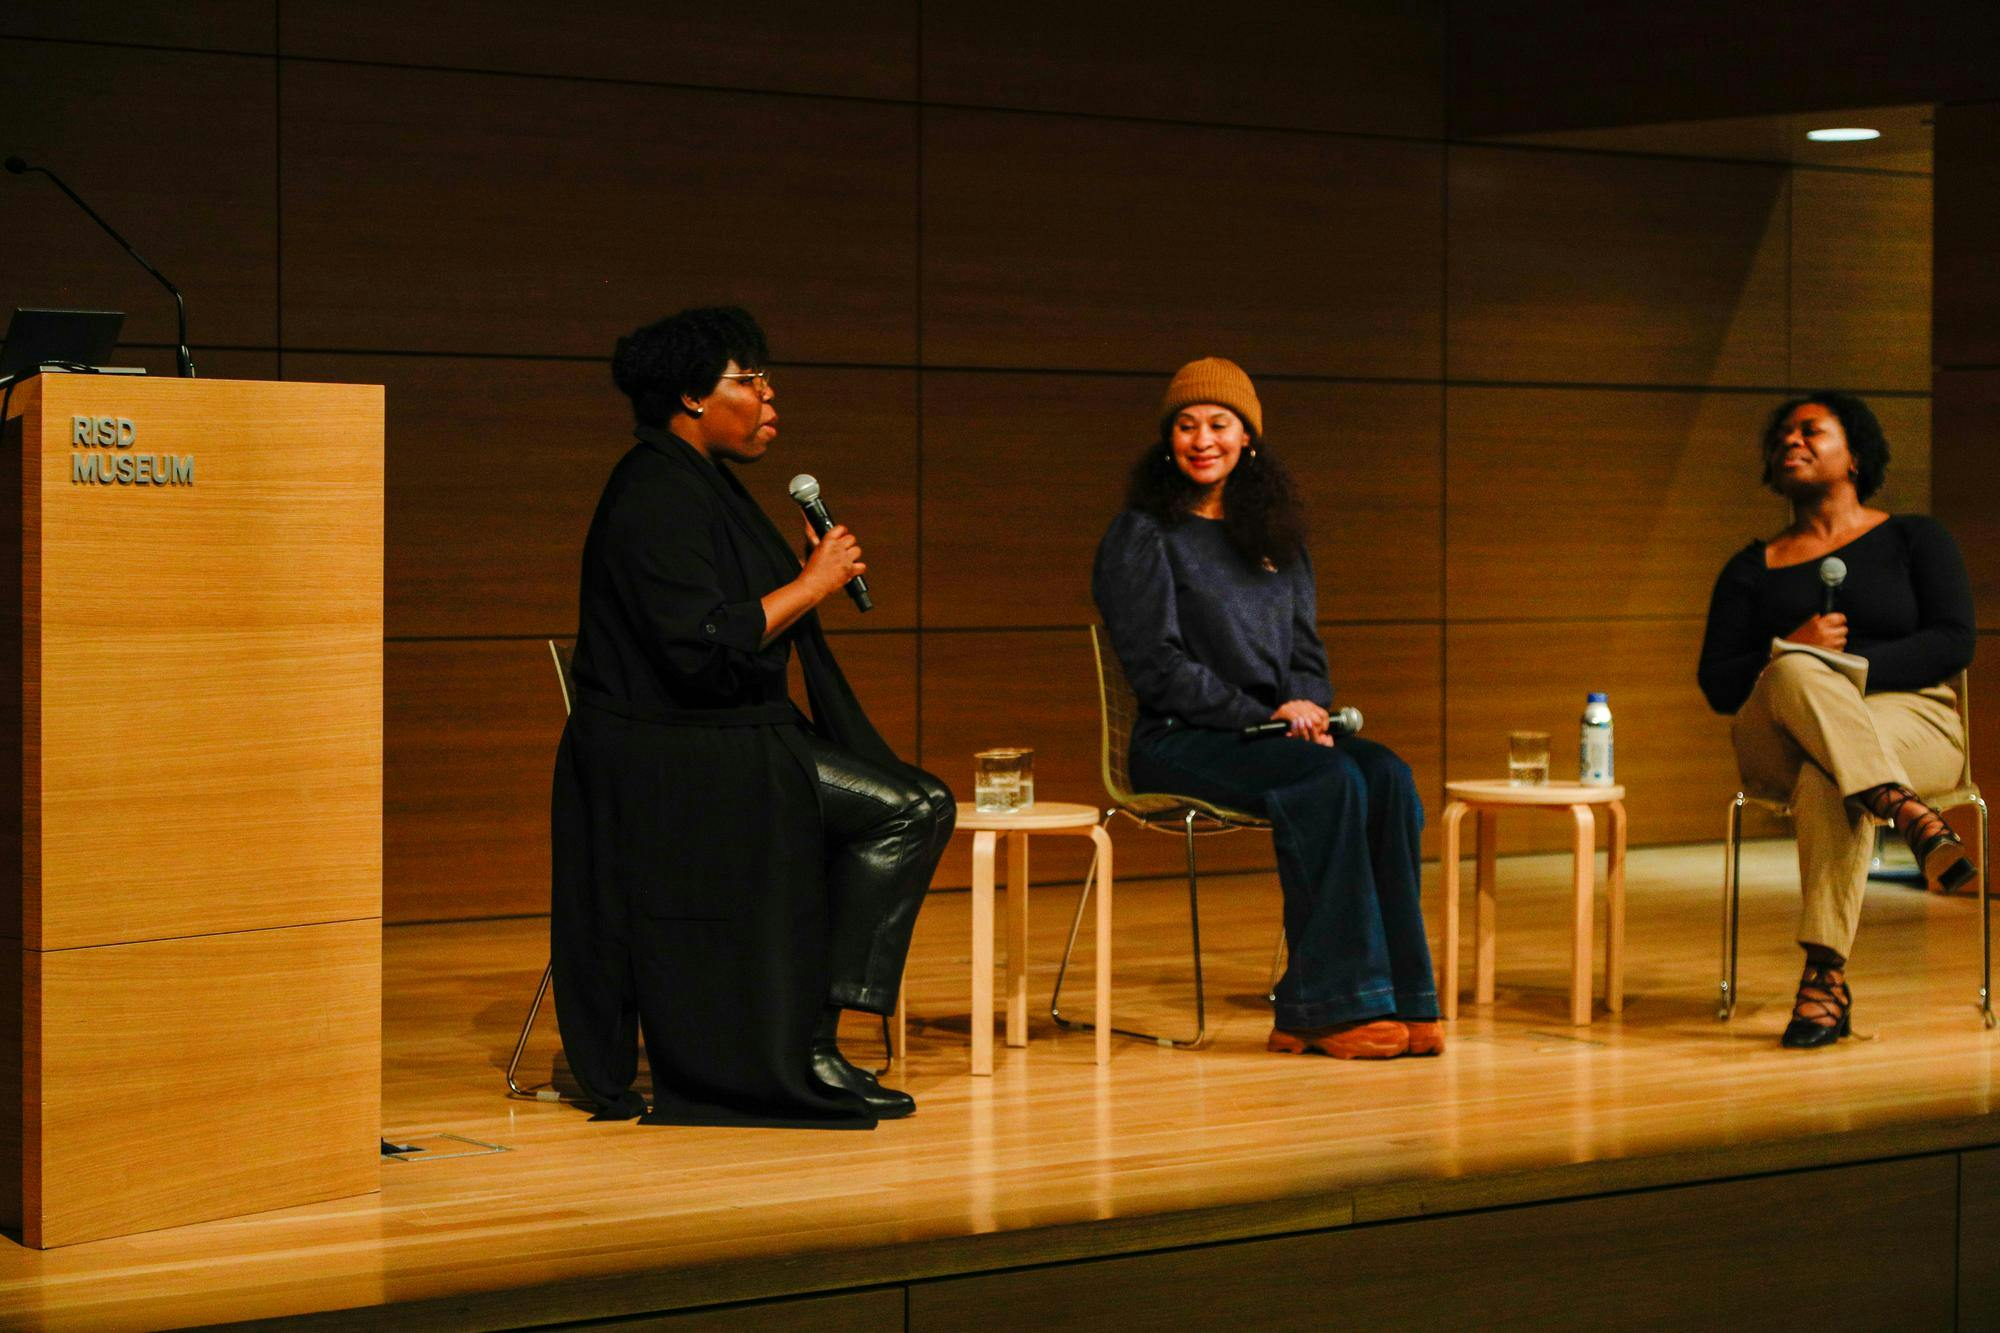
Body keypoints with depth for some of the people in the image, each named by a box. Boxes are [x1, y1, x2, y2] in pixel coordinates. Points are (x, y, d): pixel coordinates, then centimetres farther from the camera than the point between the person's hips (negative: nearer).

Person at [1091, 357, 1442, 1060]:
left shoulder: (1274, 534, 19)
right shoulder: (1142, 536, -1)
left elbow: (1306, 647, 18)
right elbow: (1158, 667, -9)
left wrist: (1308, 709, -5)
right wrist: (1264, 716, -15)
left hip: (1277, 731, 6)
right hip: (1178, 741, -6)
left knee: (1388, 775, -25)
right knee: (1330, 783, -32)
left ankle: (1399, 999, -27)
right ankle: (1330, 1008, -28)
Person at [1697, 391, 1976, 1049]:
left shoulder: (1914, 538, 14)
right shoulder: (1752, 569, 19)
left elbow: (1955, 642, -1)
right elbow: (1717, 685, 8)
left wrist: (1849, 665, -14)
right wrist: (1791, 652, -12)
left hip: (1908, 719, -1)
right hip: (1777, 741, 2)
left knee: (1828, 778, -39)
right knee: (1796, 673, -36)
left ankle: (1826, 976, -48)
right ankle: (1911, 817, -52)